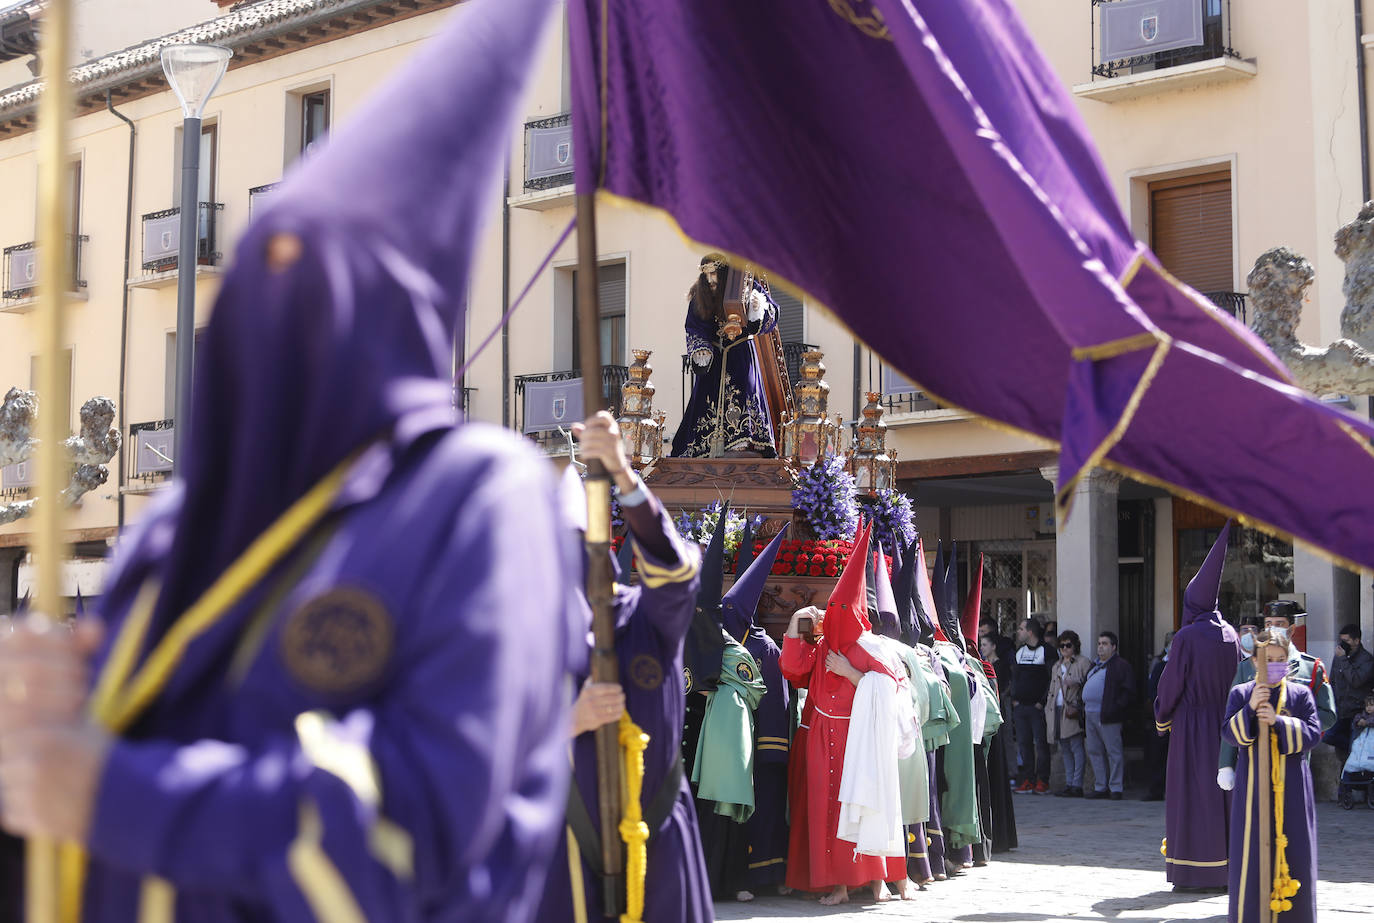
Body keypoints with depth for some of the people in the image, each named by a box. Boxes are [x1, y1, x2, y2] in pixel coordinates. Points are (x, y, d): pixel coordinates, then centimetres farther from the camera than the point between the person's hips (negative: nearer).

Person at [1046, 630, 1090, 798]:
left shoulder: (1082, 663, 0)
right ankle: (1069, 784, 12)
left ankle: (1077, 785, -9)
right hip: (1058, 711, 7)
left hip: (1073, 710, -7)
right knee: (1065, 750, 8)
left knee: (1076, 747, -9)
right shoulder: (1056, 667, 23)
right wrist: (1048, 711, 16)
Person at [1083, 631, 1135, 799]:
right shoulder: (1095, 666, 22)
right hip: (1090, 716, 9)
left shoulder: (1121, 666, -4)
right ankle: (1100, 787, 17)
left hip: (1107, 716, -9)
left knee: (1113, 752, -3)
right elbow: (1085, 685, 28)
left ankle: (1115, 788, 1)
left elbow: (1128, 691, -10)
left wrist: (1116, 708, -18)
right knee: (1095, 752, 10)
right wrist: (1083, 709, 15)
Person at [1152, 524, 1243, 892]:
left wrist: (1161, 716, 7)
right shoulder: (1230, 635, 4)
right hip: (1224, 722, 6)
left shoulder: (1187, 637, -13)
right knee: (1224, 789, 10)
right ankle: (1228, 868, 12)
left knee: (1192, 793, -1)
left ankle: (1195, 872, -1)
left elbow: (1171, 682, -8)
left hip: (1191, 725, -6)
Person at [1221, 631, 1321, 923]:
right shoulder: (1240, 693, 5)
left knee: (1291, 848, 2)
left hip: (1291, 786, 0)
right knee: (1250, 849, 1)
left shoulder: (1300, 694, 4)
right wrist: (1250, 708, -18)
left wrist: (1278, 721, -19)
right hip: (1252, 785, 0)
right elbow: (1229, 733, -3)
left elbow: (1313, 733, -6)